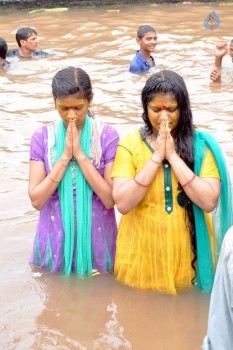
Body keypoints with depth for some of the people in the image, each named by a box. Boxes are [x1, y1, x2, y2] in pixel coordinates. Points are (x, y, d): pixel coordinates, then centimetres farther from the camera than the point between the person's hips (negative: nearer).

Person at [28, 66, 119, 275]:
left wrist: (80, 154, -19)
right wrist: (65, 157, -18)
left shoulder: (107, 136, -9)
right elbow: (36, 200, -10)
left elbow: (110, 199, -14)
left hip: (96, 239, -1)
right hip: (56, 240, 1)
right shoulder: (42, 137, -5)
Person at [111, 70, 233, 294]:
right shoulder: (130, 143, -5)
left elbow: (209, 202, -16)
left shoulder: (200, 144, -5)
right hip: (142, 251, 0)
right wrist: (156, 157, -18)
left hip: (186, 252, 0)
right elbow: (122, 204, -15)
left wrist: (173, 156, -17)